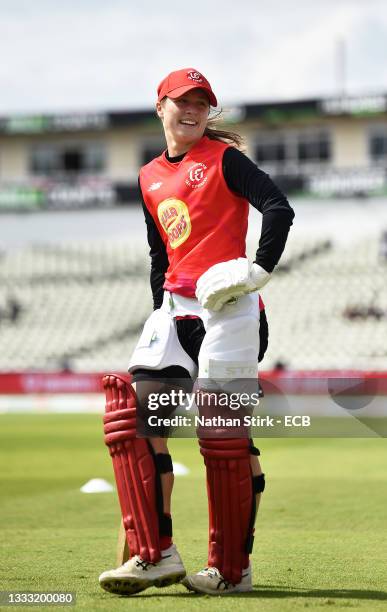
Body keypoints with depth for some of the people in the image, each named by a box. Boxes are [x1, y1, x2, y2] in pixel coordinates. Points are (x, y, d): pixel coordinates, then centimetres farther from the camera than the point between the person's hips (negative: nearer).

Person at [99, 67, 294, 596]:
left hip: (227, 307, -6)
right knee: (133, 411, -10)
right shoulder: (150, 178, 19)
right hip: (175, 310, 7)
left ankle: (232, 569, 3)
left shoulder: (224, 158, 0)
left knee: (224, 433, -8)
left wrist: (260, 269, -19)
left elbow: (278, 209, -10)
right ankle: (156, 556, -10)